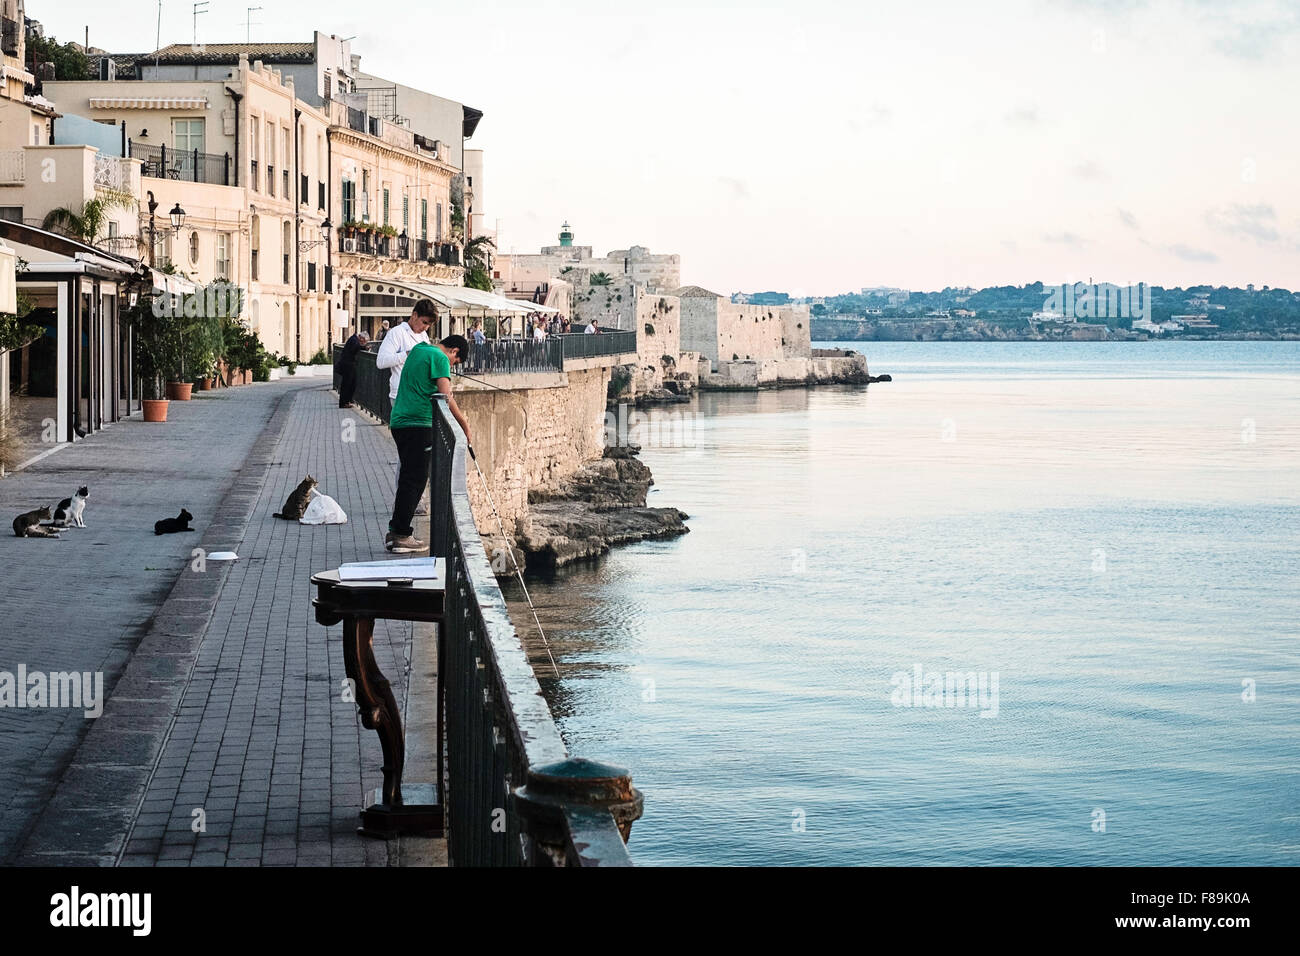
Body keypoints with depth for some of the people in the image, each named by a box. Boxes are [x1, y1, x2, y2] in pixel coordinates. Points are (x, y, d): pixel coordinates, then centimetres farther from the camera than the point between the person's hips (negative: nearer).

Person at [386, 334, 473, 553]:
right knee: (414, 480, -5)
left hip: (399, 422, 9)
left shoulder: (418, 350, 18)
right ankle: (402, 536, -6)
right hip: (419, 425, -9)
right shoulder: (439, 358, -8)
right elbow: (446, 398, -14)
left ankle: (395, 531, 14)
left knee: (409, 478, 13)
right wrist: (466, 428, -10)